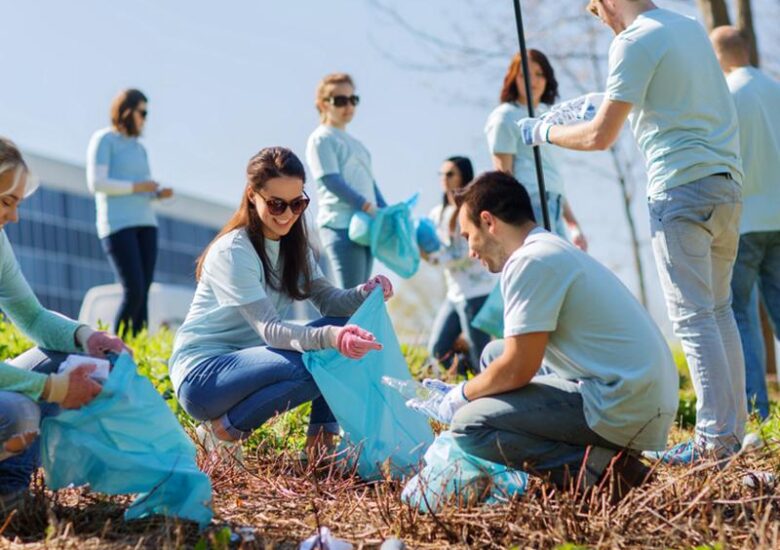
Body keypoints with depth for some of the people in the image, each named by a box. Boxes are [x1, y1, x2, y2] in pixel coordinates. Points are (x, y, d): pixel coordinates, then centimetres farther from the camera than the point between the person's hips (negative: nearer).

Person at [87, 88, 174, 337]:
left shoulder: (139, 148, 19)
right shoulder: (103, 139, -4)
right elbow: (96, 183, -15)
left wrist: (160, 192, 0)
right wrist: (137, 187, -13)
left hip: (145, 224, 8)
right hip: (117, 224, -8)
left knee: (143, 294, -1)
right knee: (133, 292, -16)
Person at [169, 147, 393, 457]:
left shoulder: (293, 244, 6)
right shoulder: (233, 252, -20)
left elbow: (328, 299, -3)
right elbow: (269, 330, -27)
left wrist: (365, 294, -25)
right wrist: (329, 337, -45)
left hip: (247, 363, 8)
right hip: (201, 373, -8)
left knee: (347, 324, -9)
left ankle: (322, 437, -6)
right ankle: (224, 430, -12)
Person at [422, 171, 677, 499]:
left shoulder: (530, 261, -13)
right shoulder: (556, 251, 18)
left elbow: (516, 370, -14)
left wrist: (463, 394, 4)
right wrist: (469, 390, 27)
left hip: (623, 410, -10)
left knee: (468, 425, -12)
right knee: (494, 354, 22)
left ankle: (598, 471, -14)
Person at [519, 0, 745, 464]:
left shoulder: (633, 42, -8)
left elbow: (600, 137, -9)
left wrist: (544, 132, 7)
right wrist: (607, 106, 40)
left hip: (681, 187, -8)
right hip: (728, 182, 8)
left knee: (693, 317, -5)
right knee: (719, 308, 14)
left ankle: (715, 439, -5)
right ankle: (734, 427, 17)